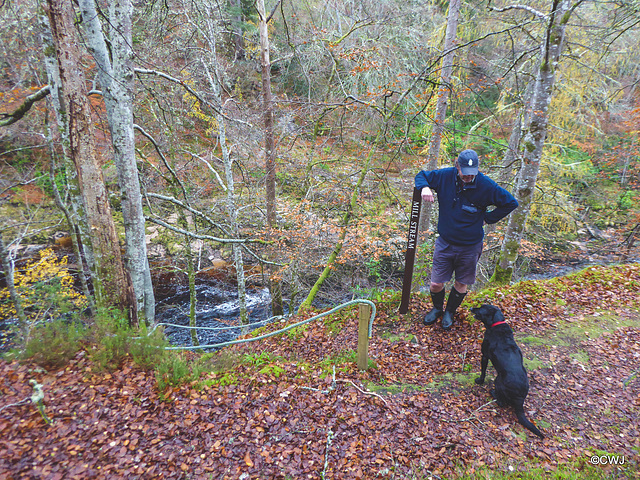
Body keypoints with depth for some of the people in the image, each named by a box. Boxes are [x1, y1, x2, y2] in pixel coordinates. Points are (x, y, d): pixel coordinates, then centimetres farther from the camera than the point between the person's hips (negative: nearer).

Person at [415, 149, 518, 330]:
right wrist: (424, 187, -17)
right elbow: (421, 175, 5)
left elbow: (511, 203, 0)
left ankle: (450, 312, 42)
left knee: (461, 284, 14)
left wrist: (487, 218, -4)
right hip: (445, 242, 1)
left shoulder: (486, 185, -13)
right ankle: (437, 308, 36)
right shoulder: (445, 176, -11)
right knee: (436, 284, 3)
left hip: (470, 246, 0)